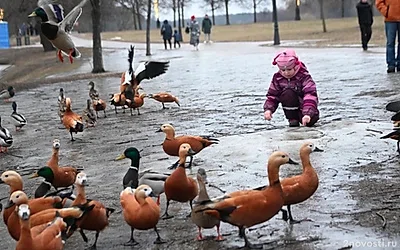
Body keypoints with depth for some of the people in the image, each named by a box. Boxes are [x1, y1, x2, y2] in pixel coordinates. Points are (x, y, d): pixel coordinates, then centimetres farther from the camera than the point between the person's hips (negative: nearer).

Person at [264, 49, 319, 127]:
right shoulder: (277, 78, -8)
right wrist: (268, 109, -23)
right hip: (291, 108, 2)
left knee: (310, 121, -32)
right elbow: (272, 95, -3)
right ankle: (293, 119, -15)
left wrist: (307, 114, -46)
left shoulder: (304, 77, -21)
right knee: (287, 93, -30)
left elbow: (310, 95, -33)